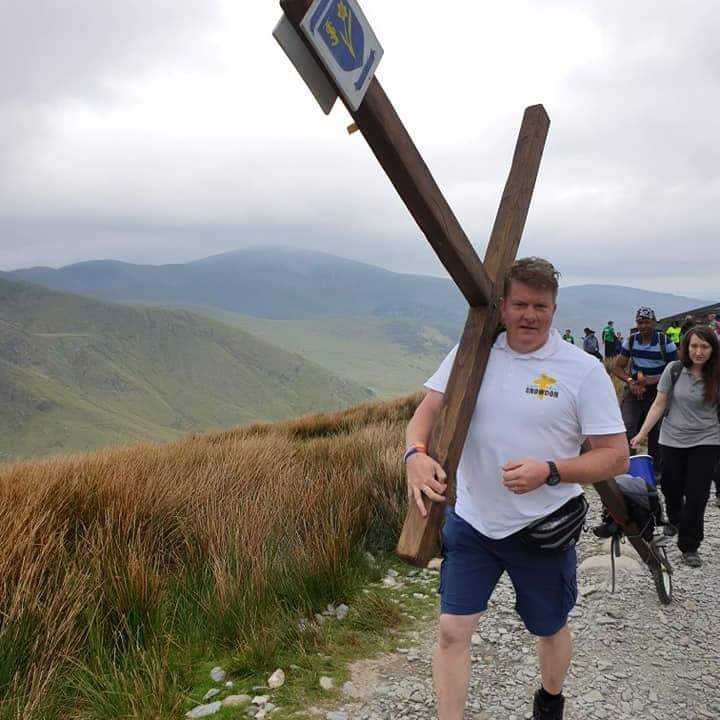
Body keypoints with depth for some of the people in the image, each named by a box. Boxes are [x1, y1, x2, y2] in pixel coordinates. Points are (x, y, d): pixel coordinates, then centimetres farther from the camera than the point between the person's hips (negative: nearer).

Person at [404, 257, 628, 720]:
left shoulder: (584, 370, -12)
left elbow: (617, 456, -11)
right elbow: (428, 411, -2)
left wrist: (549, 471, -27)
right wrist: (416, 453, -24)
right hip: (470, 522, 1)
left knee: (550, 629, 22)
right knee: (452, 632, -1)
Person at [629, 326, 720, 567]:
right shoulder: (674, 370, -7)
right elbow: (659, 404, -2)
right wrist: (642, 433, -6)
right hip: (672, 440, 1)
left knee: (697, 494, -3)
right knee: (671, 489, 12)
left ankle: (689, 547, 13)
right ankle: (674, 520, 46)